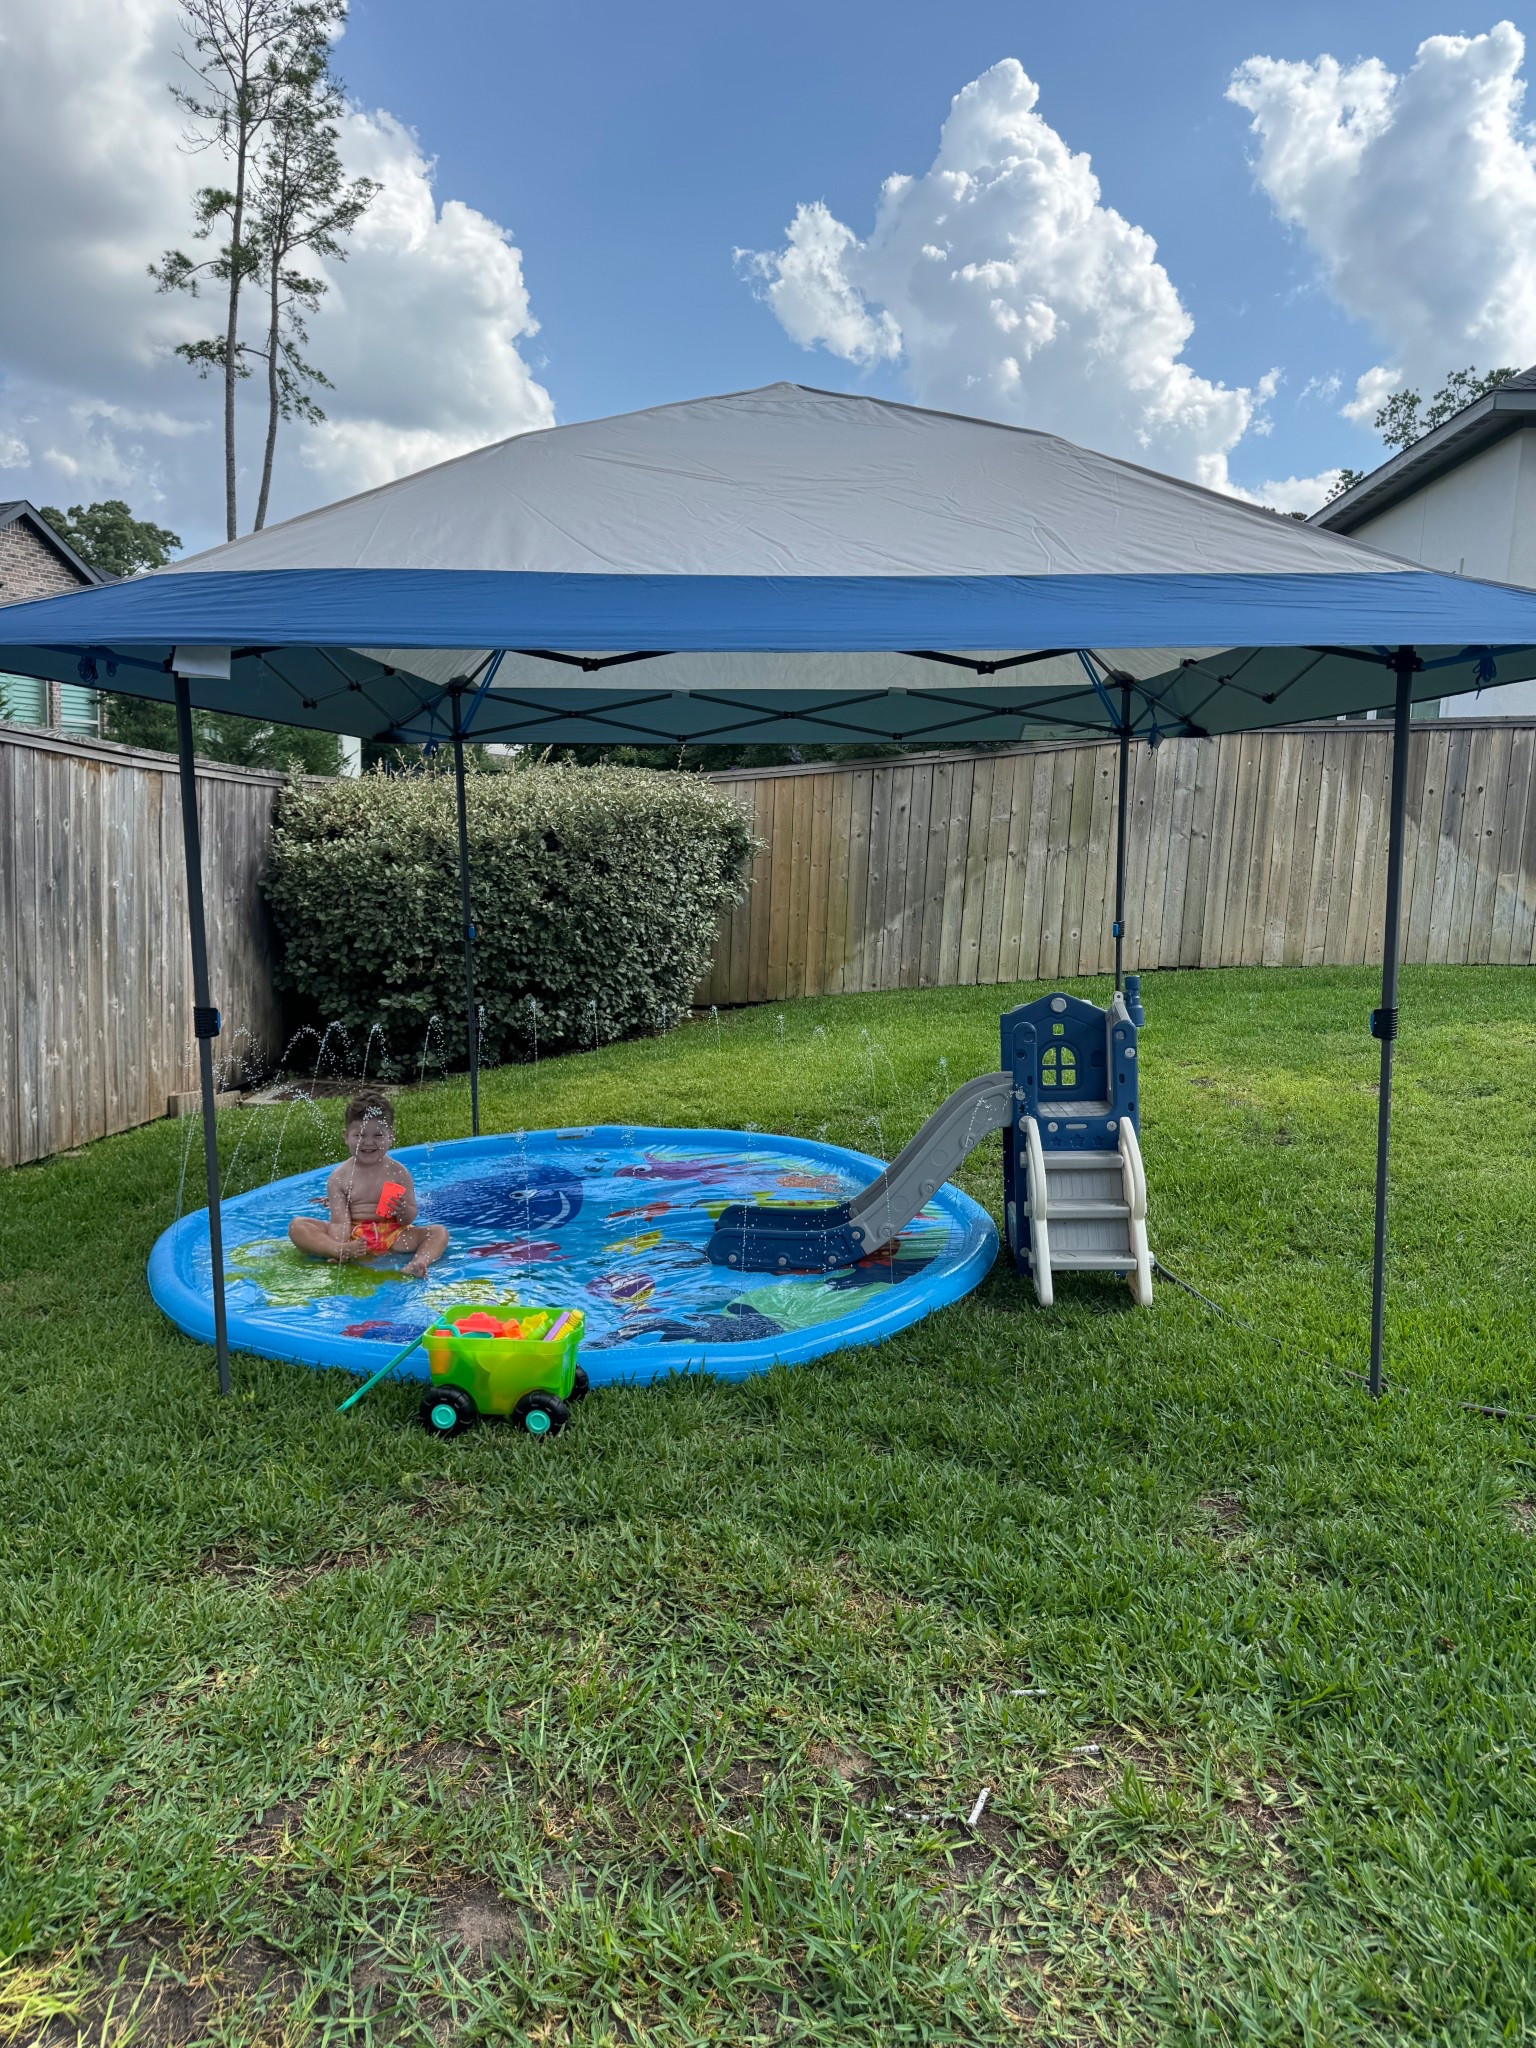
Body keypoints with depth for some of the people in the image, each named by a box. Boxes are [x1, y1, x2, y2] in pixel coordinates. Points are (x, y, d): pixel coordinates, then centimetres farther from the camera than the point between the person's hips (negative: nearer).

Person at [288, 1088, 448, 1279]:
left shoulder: (399, 1173, 0)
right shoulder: (339, 1177, -2)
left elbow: (410, 1219, 1)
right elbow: (339, 1220, -9)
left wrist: (403, 1211, -24)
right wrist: (341, 1249, -28)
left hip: (390, 1234, 1)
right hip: (353, 1236, 0)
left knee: (439, 1232, -17)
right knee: (297, 1226, -18)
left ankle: (419, 1262, -47)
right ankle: (338, 1251, -42)